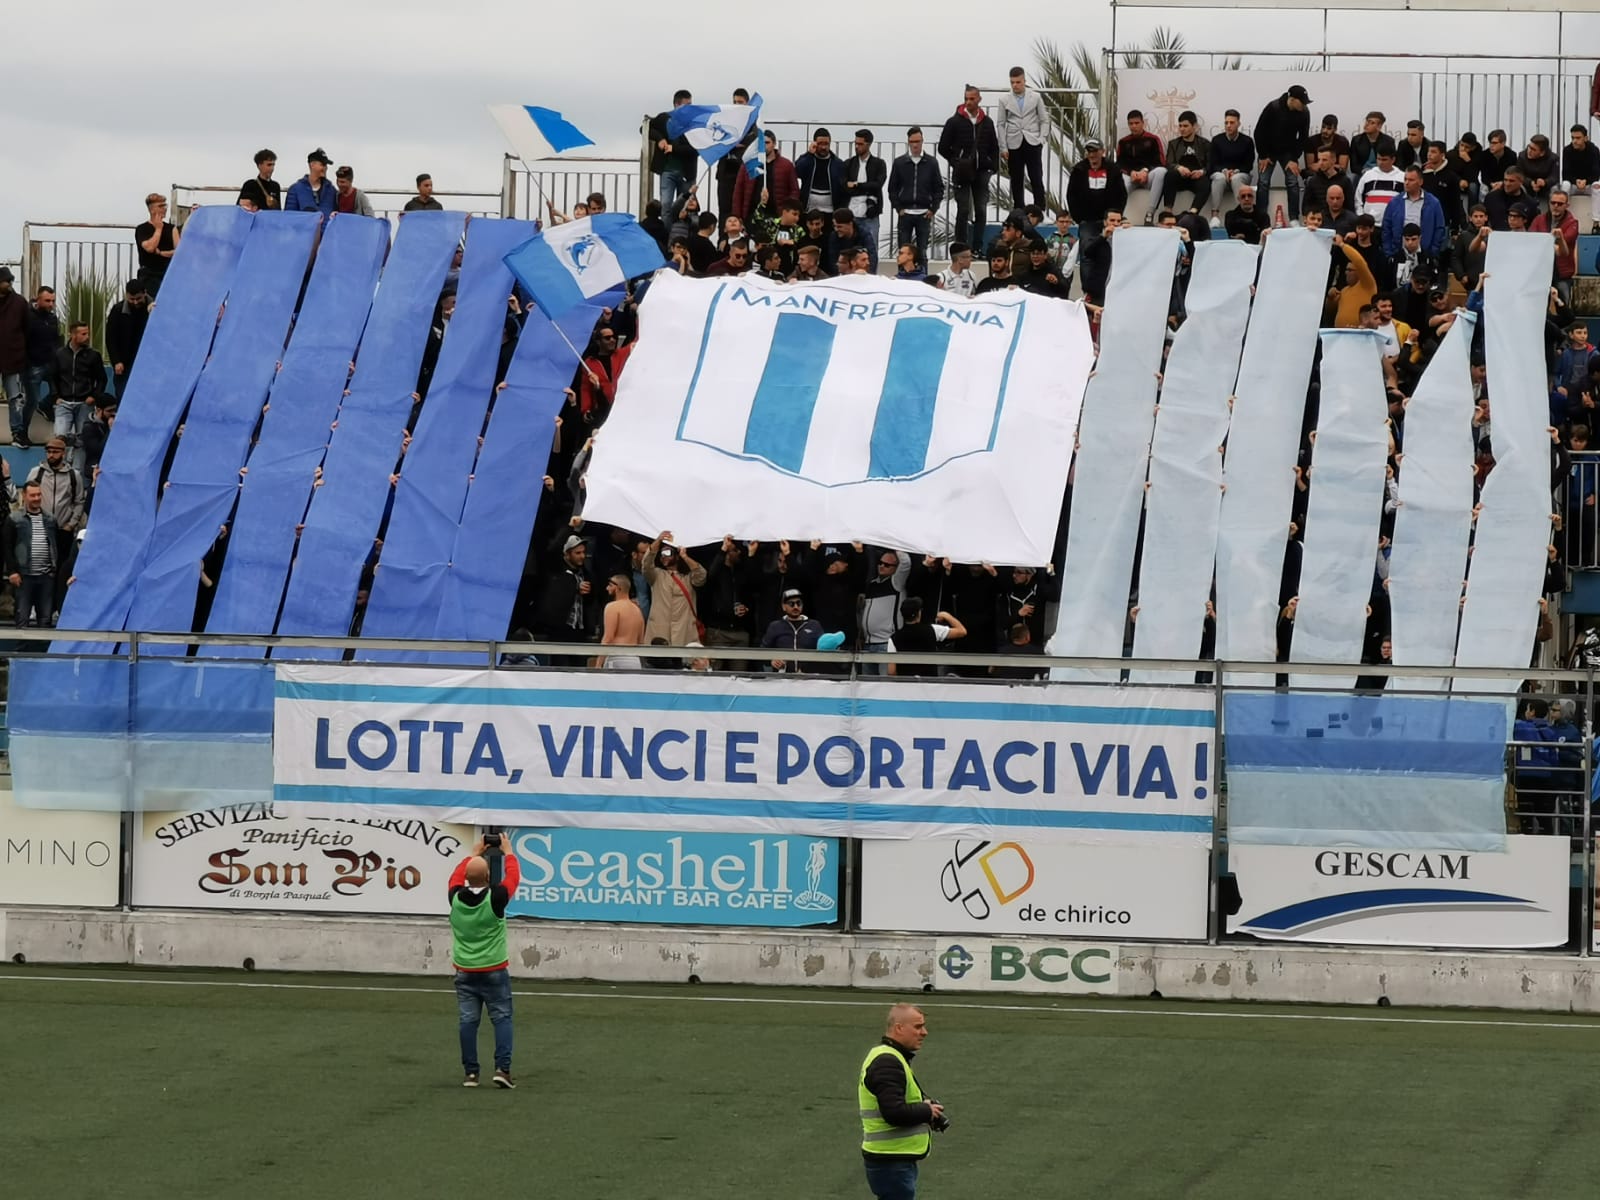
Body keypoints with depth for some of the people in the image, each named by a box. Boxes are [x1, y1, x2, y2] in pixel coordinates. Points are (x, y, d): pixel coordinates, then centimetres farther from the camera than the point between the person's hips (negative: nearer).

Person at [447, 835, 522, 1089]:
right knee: (501, 1018, 3)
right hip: (494, 971, -3)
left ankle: (470, 1072, 3)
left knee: (468, 1021, 4)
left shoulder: (456, 898, -5)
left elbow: (456, 877, 18)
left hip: (465, 972, 3)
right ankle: (502, 1068, -9)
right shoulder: (495, 898, -15)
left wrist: (474, 853, 28)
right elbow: (513, 877, 2)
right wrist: (507, 852, 18)